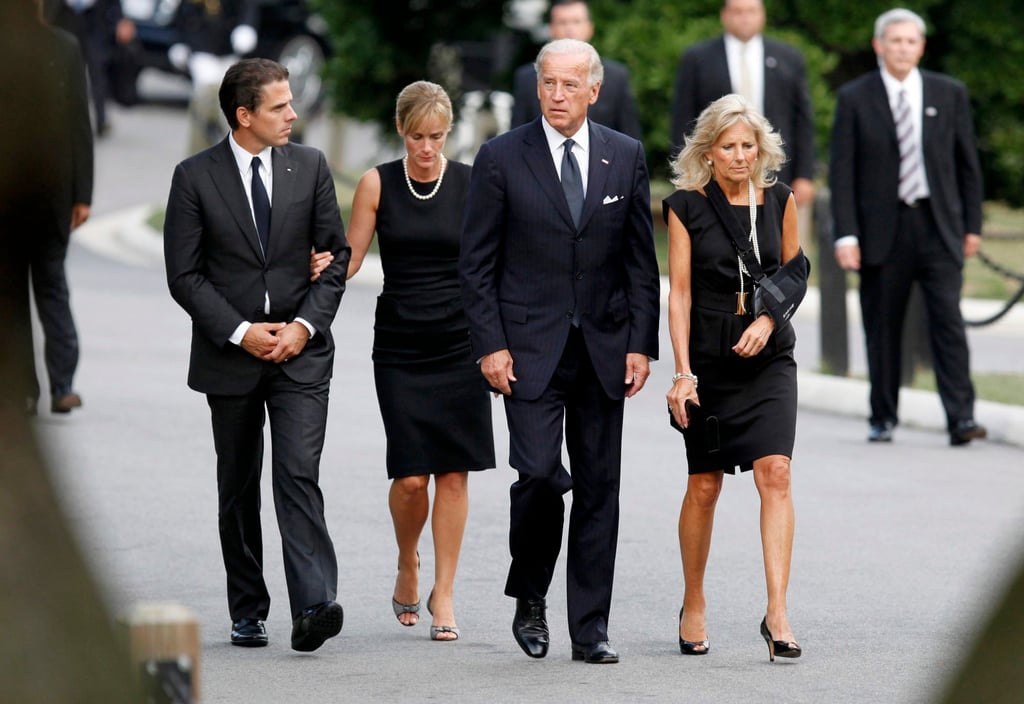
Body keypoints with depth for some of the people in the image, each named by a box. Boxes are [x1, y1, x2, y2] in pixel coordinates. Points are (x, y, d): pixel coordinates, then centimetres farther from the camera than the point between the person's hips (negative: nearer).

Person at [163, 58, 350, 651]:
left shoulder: (310, 167, 4)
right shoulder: (195, 177, -3)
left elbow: (336, 256, 6)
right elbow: (185, 274, -3)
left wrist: (305, 324, -8)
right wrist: (241, 332, -13)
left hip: (301, 352, 0)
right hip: (230, 356, 0)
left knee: (299, 475, -14)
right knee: (239, 489, 9)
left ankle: (314, 607, -23)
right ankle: (248, 612, 18)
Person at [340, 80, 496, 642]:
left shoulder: (473, 185, 0)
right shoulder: (378, 185, 1)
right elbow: (349, 258, 5)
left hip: (460, 342, 0)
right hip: (399, 346, 0)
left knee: (453, 472, -2)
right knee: (410, 476, -7)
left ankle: (443, 594, 7)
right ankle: (407, 565, 22)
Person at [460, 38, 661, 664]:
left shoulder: (626, 156, 6)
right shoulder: (502, 158, -1)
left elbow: (641, 259, 8)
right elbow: (477, 261, 0)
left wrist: (642, 343, 1)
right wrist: (490, 346, -7)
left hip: (604, 347, 3)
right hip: (530, 348, -3)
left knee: (599, 487, 3)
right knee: (540, 473, -14)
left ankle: (591, 627, 9)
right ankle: (530, 598, 9)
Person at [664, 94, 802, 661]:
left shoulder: (778, 200, 3)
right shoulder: (685, 207, -3)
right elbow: (679, 293, -5)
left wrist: (768, 319, -5)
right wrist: (681, 373, -12)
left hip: (768, 358, 1)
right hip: (709, 359, -1)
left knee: (774, 473, -14)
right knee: (704, 486, 6)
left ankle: (777, 614, -17)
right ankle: (694, 605, 25)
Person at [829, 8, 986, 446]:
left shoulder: (949, 94, 8)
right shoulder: (855, 98, 2)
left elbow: (967, 162, 12)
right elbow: (842, 171, 0)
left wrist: (972, 225, 8)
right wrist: (846, 235, -8)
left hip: (938, 225, 1)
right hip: (882, 227, 0)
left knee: (948, 320, -10)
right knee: (882, 328, 3)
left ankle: (961, 419, -13)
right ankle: (882, 418, 14)